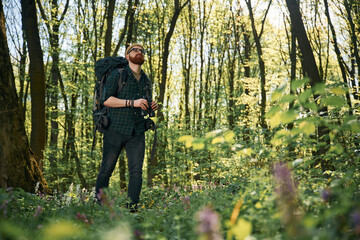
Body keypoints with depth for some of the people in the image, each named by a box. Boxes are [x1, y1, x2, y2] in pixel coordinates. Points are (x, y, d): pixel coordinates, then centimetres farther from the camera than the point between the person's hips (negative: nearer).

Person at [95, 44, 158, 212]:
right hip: (116, 129, -4)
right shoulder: (118, 74, -2)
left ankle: (132, 208, 2)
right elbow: (106, 99, -12)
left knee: (136, 170, -4)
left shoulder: (146, 81, 16)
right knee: (106, 169, 4)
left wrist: (152, 106, 6)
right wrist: (132, 102, -19)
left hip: (137, 132, 4)